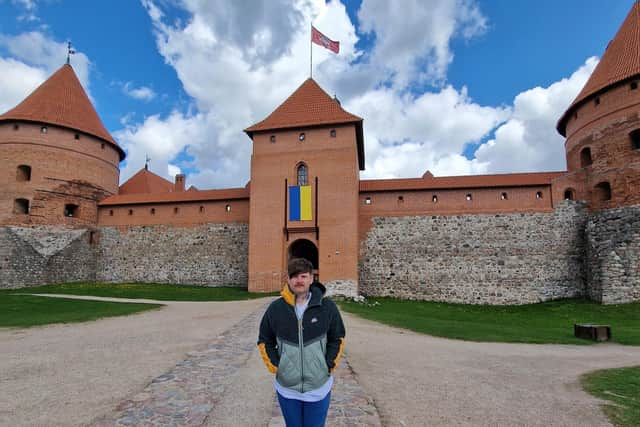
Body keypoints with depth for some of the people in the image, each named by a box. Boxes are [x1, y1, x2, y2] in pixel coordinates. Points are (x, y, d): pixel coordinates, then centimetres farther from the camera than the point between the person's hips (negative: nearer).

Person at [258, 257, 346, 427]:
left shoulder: (327, 307, -8)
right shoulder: (275, 308, -7)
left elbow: (337, 338, 4)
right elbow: (265, 341, 6)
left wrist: (329, 365, -4)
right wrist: (275, 366, -3)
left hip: (319, 388, -1)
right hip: (286, 389, 1)